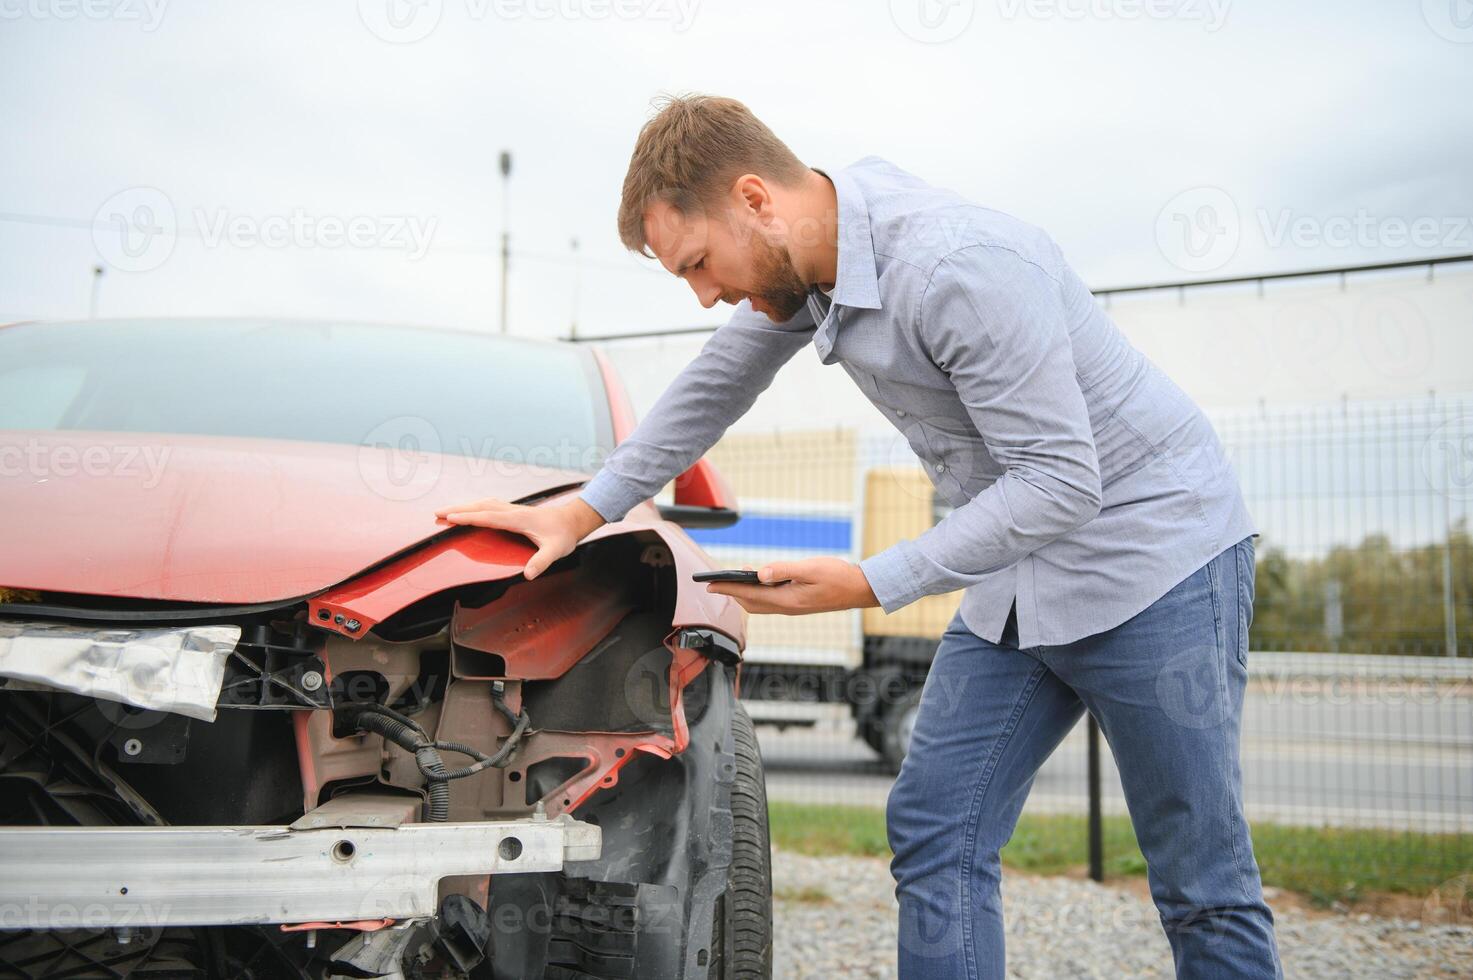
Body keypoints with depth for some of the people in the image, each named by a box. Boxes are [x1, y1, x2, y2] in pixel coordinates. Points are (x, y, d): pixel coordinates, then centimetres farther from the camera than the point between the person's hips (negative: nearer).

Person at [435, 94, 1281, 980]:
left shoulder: (960, 267, -28)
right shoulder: (802, 260, 0)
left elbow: (1061, 480, -26)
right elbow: (712, 391, 17)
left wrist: (871, 584, -26)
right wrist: (583, 513, 20)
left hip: (1153, 549, -8)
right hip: (1018, 579, 8)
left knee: (1203, 889, -1)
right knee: (934, 835, 3)